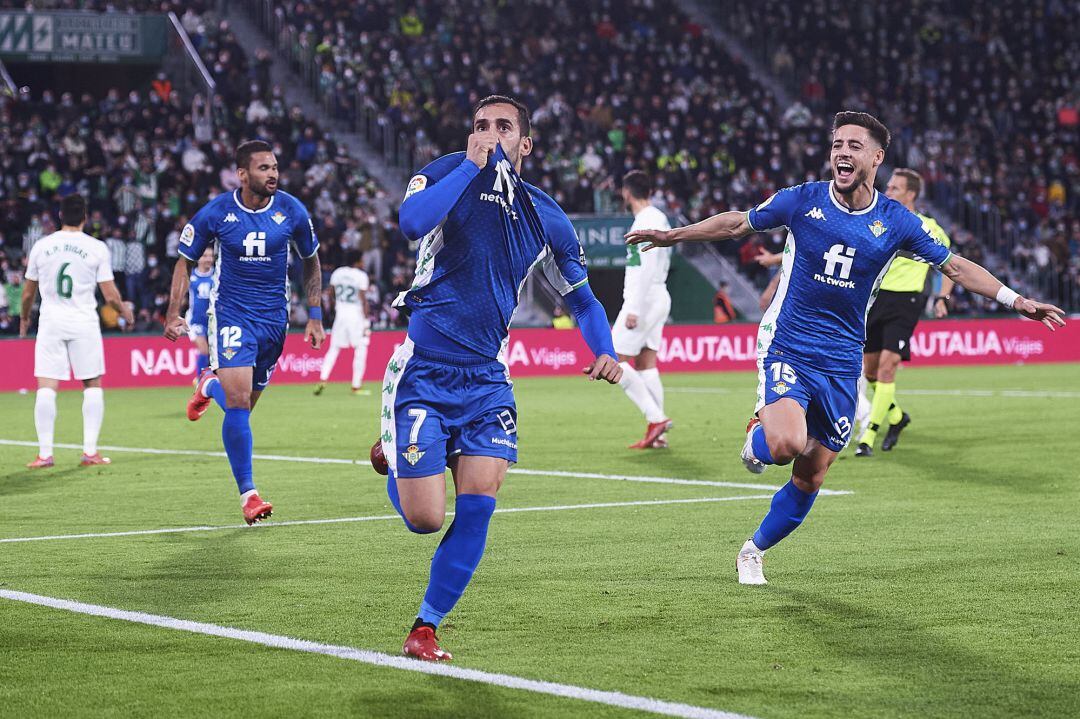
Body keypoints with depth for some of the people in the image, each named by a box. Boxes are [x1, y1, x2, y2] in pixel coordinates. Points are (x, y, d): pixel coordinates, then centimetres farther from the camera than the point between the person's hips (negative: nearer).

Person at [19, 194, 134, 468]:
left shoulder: (41, 246, 3)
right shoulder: (96, 248, -3)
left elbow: (28, 293, 11)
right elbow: (110, 296, -2)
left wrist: (24, 318, 30)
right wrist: (126, 312, 18)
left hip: (51, 322, 1)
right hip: (84, 322, -1)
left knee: (46, 387, 1)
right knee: (93, 385, 10)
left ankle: (45, 453, -4)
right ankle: (90, 451, 4)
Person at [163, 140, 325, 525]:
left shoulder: (292, 211, -4)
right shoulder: (216, 212, -9)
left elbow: (311, 262, 11)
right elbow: (185, 261, 4)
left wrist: (315, 316, 7)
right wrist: (174, 313, -5)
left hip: (274, 317, 3)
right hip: (231, 315, -3)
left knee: (245, 402, 11)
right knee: (238, 402, -16)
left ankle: (211, 385, 48)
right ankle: (248, 494, -9)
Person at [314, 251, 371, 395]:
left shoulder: (337, 273, 6)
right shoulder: (361, 276, -8)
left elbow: (331, 295, 10)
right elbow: (363, 300, -12)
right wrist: (366, 321, -11)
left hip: (340, 313, 4)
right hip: (356, 314, -4)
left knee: (334, 348, 11)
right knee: (361, 348, 6)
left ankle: (322, 380, -4)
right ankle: (356, 386, 3)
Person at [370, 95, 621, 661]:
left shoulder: (545, 217, 6)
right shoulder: (448, 174, -5)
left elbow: (582, 299, 18)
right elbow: (412, 222, -29)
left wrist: (604, 353, 0)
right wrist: (473, 162, -22)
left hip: (486, 378, 4)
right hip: (423, 373, -3)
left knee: (478, 504, -12)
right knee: (424, 519, -7)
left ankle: (425, 628, 4)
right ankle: (392, 457, 30)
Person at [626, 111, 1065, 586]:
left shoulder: (896, 222, -1)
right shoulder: (802, 200, -5)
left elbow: (955, 266, 7)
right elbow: (737, 224, 8)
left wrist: (1015, 300, 0)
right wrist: (670, 236, 5)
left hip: (841, 363, 3)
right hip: (786, 348, -3)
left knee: (810, 477, 5)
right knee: (787, 445, -28)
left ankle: (754, 552, 28)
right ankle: (758, 434, 10)